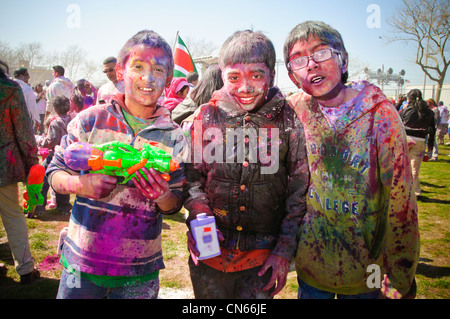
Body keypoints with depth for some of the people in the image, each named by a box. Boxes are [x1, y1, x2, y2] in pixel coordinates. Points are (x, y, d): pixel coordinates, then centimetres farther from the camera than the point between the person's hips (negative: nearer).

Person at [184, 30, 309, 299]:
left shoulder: (288, 121, -5)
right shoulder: (208, 115, -2)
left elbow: (299, 194, -1)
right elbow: (192, 177, 4)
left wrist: (284, 250, -3)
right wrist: (200, 219, -12)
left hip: (262, 257, -1)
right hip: (209, 253, 2)